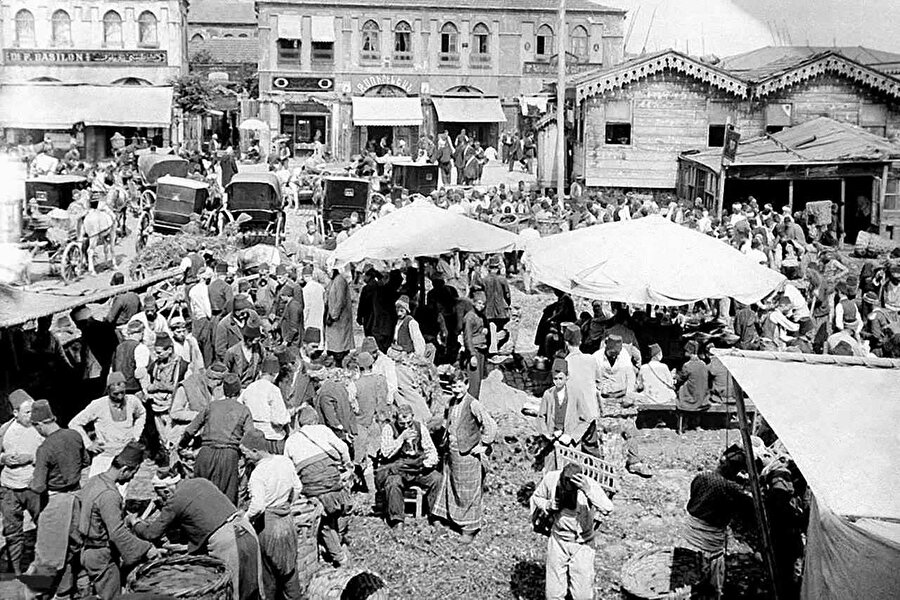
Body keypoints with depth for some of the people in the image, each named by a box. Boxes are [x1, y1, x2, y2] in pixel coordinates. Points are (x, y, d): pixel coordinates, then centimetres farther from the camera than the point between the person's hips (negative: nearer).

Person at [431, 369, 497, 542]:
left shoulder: (473, 405, -15)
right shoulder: (451, 402, 7)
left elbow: (491, 426, -18)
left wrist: (483, 446, -14)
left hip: (467, 455, -7)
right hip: (450, 453, 7)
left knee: (468, 492, 2)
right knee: (451, 488, 16)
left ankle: (470, 528, 12)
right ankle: (453, 519, 31)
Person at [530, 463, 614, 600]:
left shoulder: (590, 485, -24)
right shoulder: (550, 479, -16)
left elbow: (608, 509, -39)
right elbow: (535, 497, 3)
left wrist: (589, 491, -54)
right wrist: (547, 505, -19)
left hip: (582, 543, -2)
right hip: (558, 539, 2)